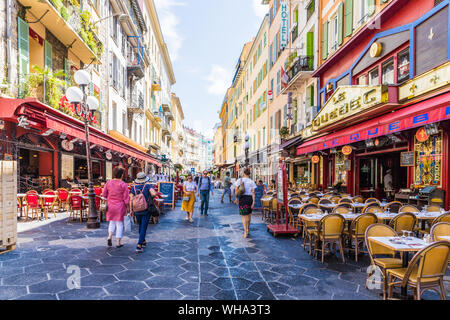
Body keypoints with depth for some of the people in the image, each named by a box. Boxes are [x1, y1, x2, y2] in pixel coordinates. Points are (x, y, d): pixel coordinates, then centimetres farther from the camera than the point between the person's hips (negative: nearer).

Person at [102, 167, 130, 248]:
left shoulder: (108, 183, -2)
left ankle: (110, 236, 2)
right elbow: (126, 198, -11)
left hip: (110, 206, 4)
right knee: (119, 224, 8)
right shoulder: (123, 184, -13)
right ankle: (118, 243, 13)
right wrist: (127, 207, 0)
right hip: (120, 207, -4)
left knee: (112, 222, 23)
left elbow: (104, 194, 3)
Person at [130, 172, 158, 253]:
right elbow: (154, 193, -23)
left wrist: (131, 210, 7)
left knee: (140, 226, 23)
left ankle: (143, 241, 38)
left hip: (137, 211, 3)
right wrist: (151, 196, 0)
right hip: (146, 211, -3)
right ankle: (139, 246, -7)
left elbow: (131, 200, -4)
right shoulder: (147, 186, -8)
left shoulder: (134, 188, -1)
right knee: (143, 228, 0)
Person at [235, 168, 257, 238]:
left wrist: (237, 199, 10)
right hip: (249, 198, 1)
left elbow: (236, 190, -2)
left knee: (243, 216, 5)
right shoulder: (252, 182, -1)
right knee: (249, 214, 21)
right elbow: (253, 193, -5)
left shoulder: (239, 180, 0)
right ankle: (248, 229, 32)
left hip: (242, 198, 0)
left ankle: (245, 231, -7)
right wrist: (253, 202, -4)